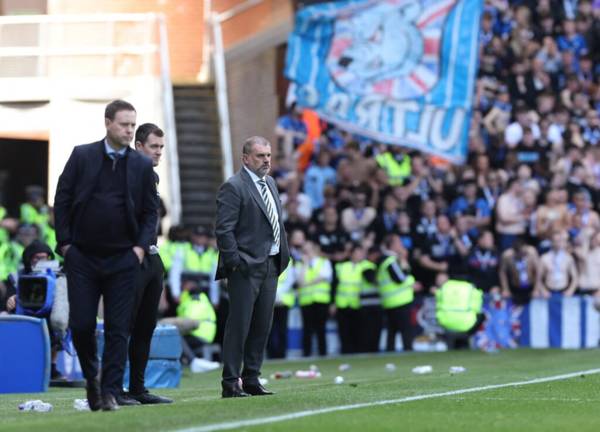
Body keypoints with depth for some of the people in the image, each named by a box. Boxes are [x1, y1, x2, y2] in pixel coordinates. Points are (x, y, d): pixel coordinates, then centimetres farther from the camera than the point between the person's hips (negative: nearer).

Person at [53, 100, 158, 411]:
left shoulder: (142, 166, 4)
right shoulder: (82, 156, 1)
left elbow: (151, 211, 9)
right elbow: (62, 200, 3)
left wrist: (141, 247, -4)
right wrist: (64, 242, -3)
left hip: (123, 259, 1)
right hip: (82, 257, -1)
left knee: (118, 329, -1)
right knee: (81, 324, -2)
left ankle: (110, 392, 2)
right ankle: (91, 379, 21)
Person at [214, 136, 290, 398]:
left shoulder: (270, 184, 17)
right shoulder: (233, 187, -9)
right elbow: (224, 230, -14)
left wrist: (282, 255, 12)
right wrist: (235, 262, -18)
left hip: (270, 266, 8)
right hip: (246, 268, -8)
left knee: (262, 327, 10)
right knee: (239, 326, -7)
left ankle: (251, 380, 16)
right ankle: (230, 384, -4)